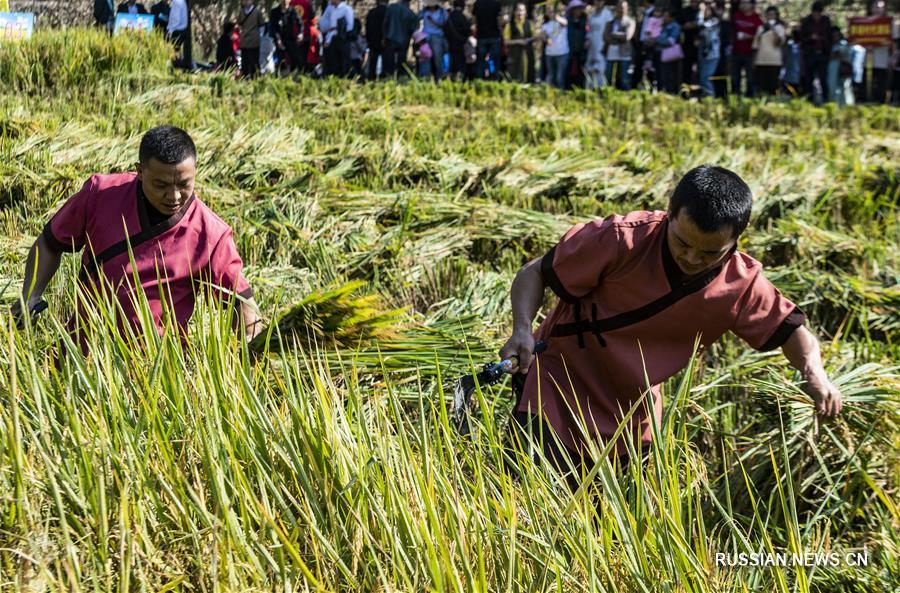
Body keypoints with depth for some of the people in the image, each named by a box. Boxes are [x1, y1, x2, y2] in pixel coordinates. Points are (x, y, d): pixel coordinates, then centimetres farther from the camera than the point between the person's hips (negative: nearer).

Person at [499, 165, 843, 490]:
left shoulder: (740, 286, -13)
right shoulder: (623, 240, -25)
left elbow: (789, 328, 2)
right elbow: (535, 273, -15)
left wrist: (813, 372, -21)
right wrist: (523, 329, -33)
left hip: (634, 415, 4)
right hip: (559, 381, -4)